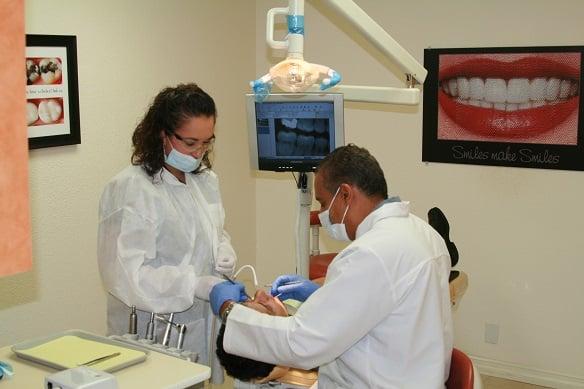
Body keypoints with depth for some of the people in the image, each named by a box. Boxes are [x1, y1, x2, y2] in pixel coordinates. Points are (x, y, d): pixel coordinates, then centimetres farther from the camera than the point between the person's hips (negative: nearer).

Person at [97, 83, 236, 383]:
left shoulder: (206, 180, 6)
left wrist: (224, 254, 0)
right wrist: (197, 285, -29)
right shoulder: (131, 189, -17)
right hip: (154, 333, -6)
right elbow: (126, 273, -23)